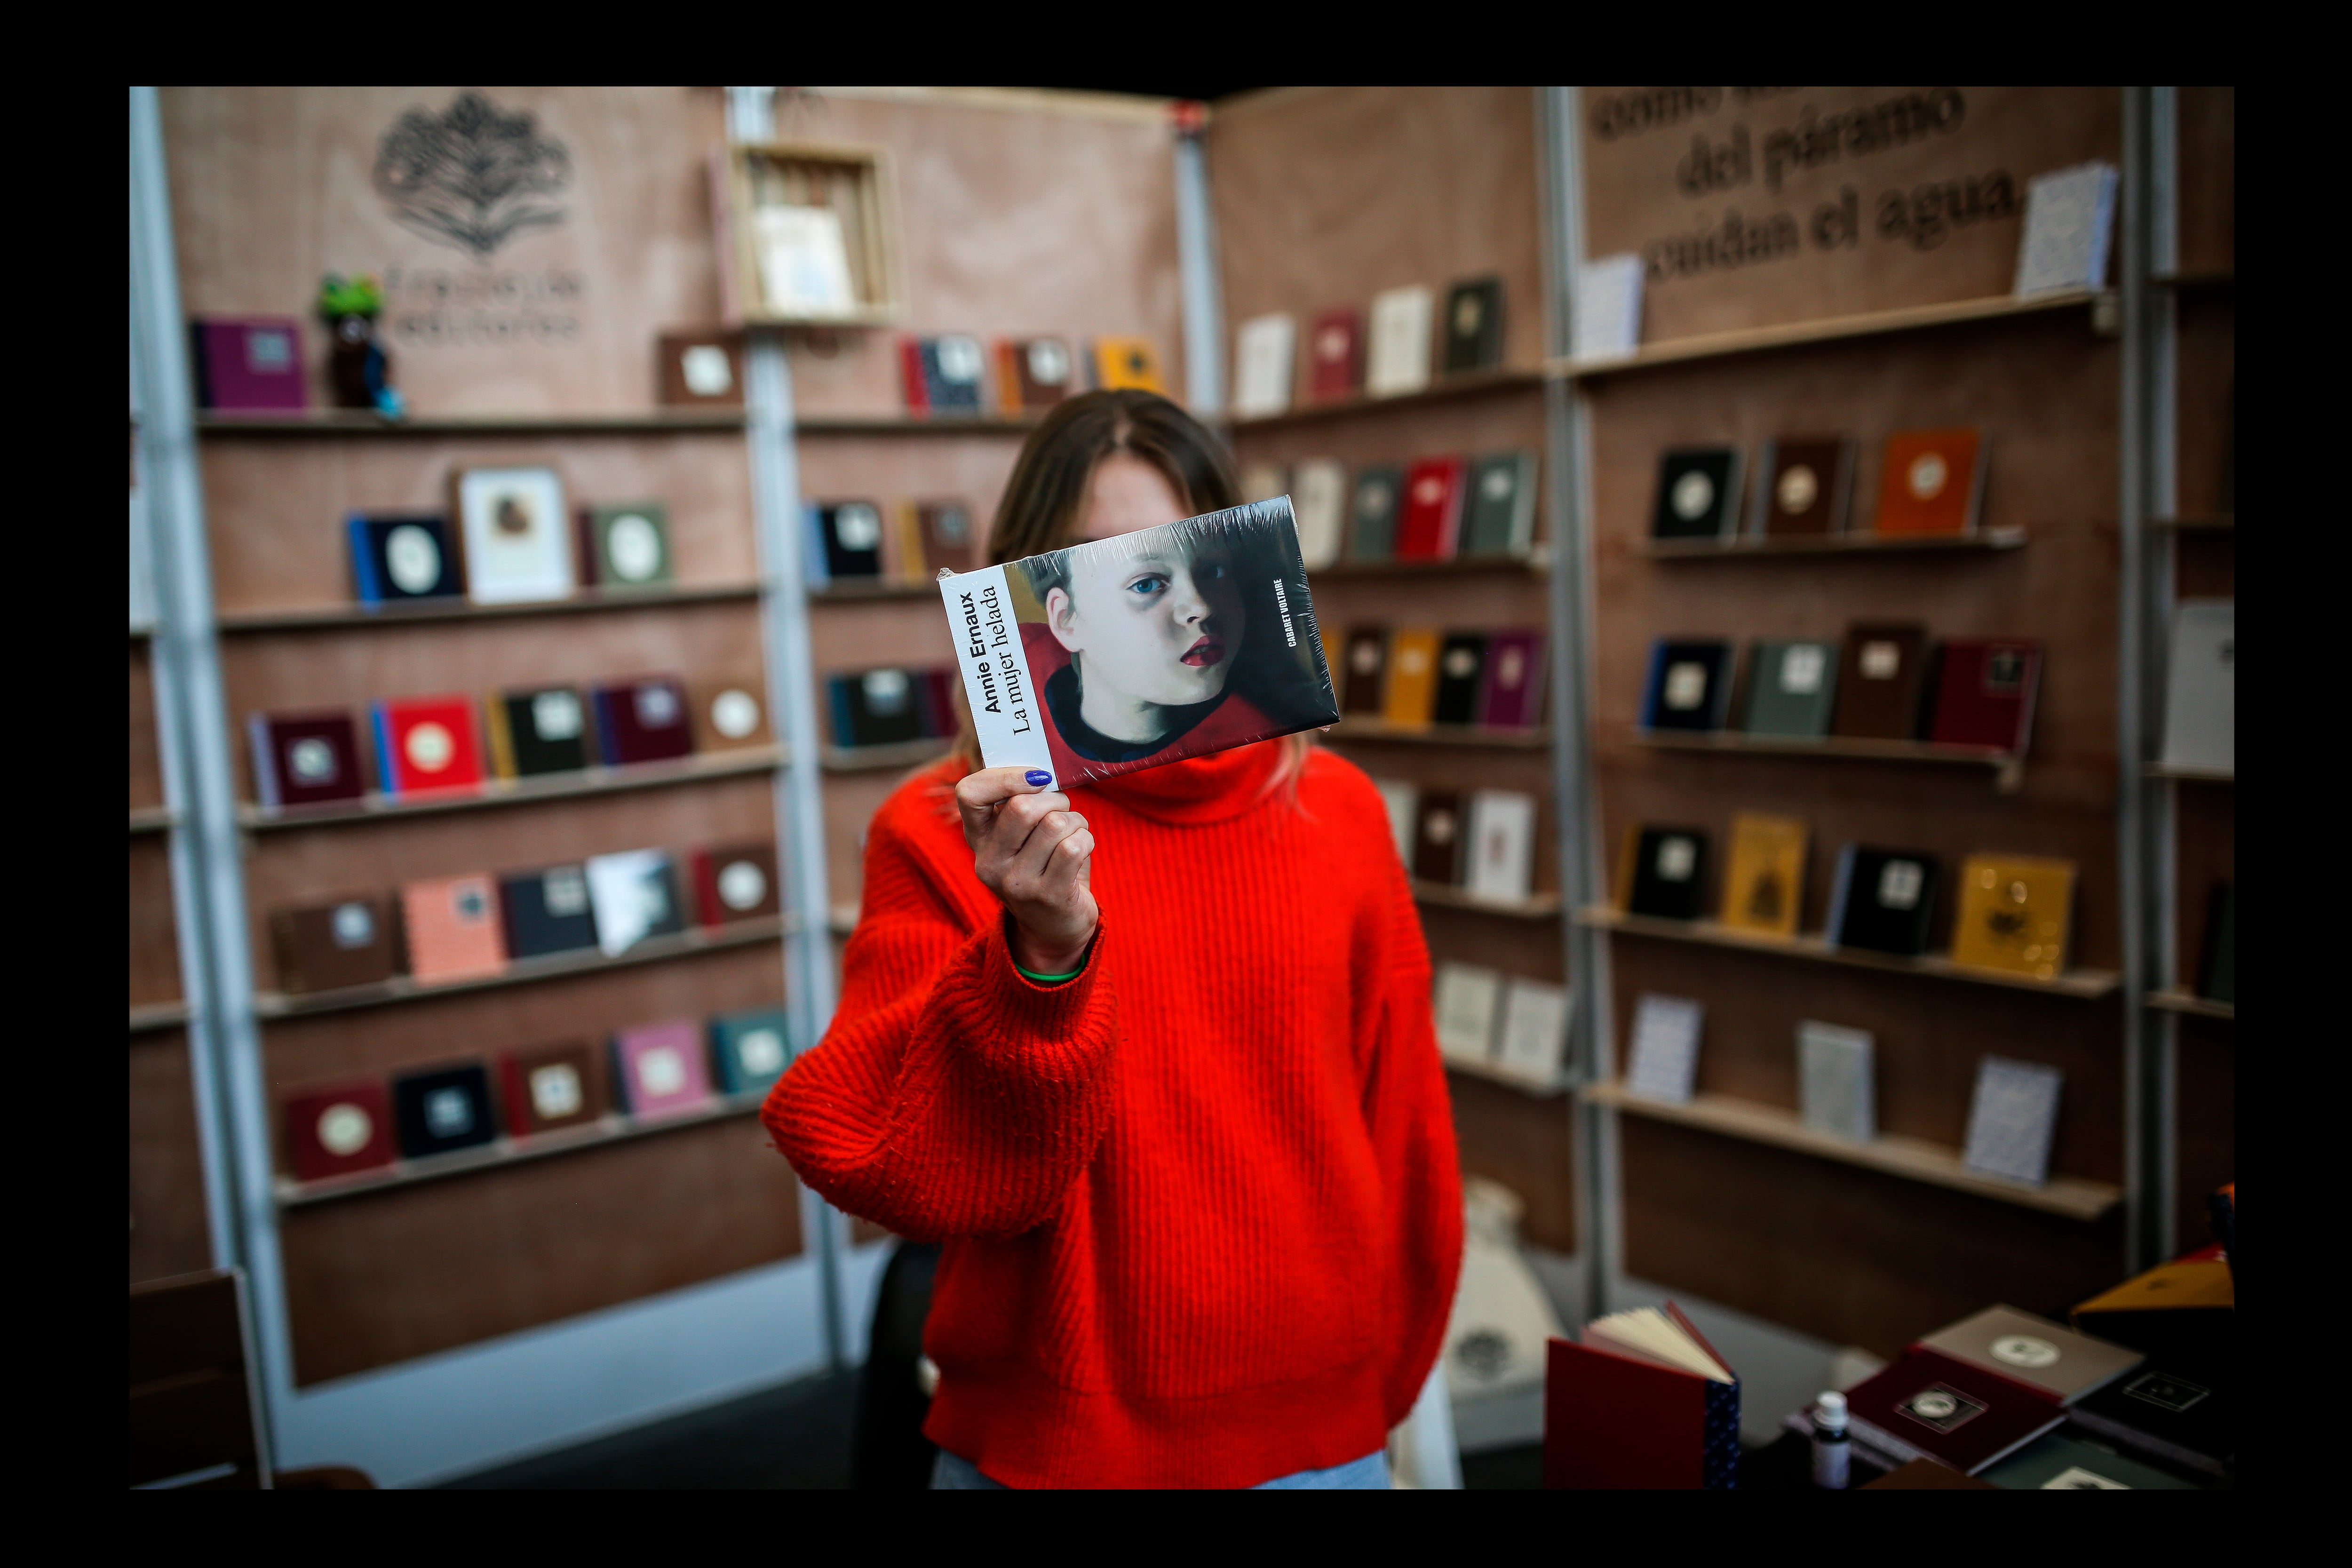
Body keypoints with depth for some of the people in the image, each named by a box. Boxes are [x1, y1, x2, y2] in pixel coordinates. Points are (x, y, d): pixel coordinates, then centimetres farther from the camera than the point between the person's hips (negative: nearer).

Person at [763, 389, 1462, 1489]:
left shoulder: (1335, 812, -5)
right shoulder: (940, 834, -11)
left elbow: (1397, 1131, 4)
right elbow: (917, 1179, -17)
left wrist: (1374, 1394, 11)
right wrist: (1042, 953, -30)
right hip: (1039, 1446, -1)